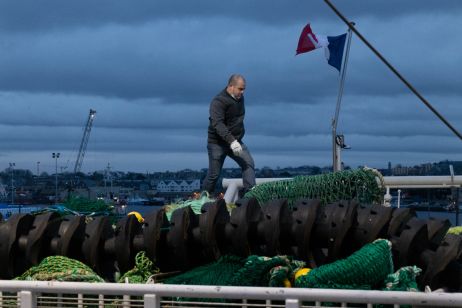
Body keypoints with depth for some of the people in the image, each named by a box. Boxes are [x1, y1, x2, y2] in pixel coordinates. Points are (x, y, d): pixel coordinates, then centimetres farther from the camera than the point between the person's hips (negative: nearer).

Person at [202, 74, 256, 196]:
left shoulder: (240, 98, 7)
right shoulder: (218, 101, -20)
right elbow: (217, 124, -33)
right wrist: (231, 141, -44)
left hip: (236, 141, 6)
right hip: (218, 143, -6)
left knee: (248, 163, -15)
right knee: (214, 175, 0)